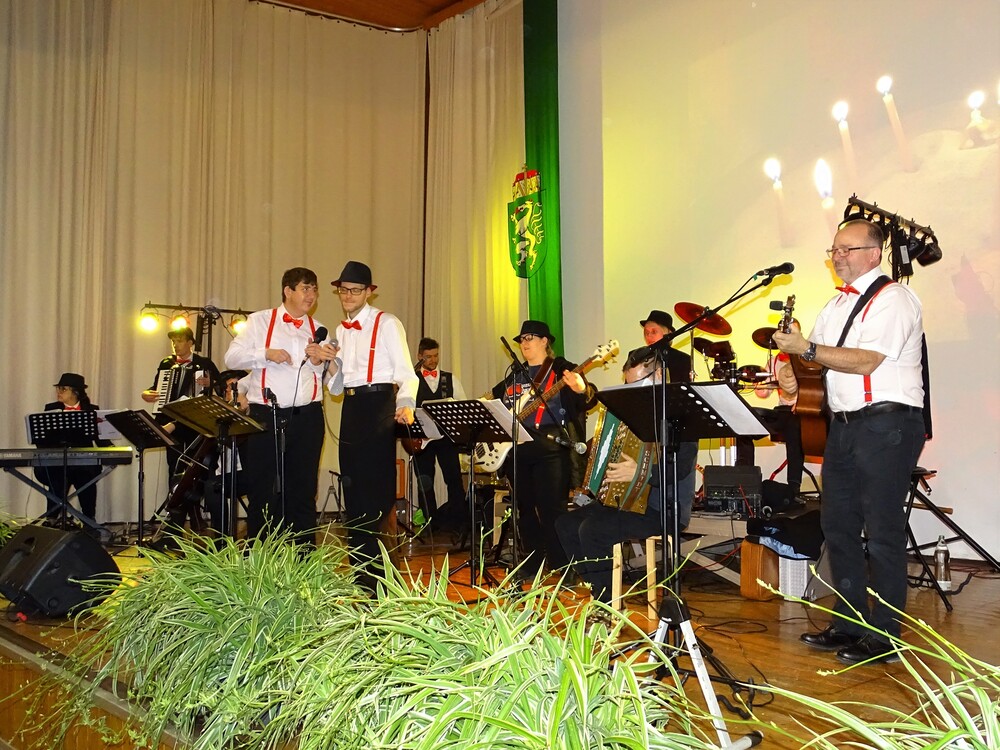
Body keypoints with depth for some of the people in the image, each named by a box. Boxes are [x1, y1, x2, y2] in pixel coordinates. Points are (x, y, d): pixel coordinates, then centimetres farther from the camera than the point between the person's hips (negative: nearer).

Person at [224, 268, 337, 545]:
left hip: (307, 417, 2)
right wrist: (266, 354, -13)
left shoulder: (318, 330, 13)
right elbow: (231, 357, -1)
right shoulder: (260, 321, 5)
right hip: (266, 416, -2)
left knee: (303, 490, 8)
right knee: (261, 489, 4)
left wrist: (318, 362, -10)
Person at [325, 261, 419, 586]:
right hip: (351, 408, 7)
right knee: (353, 488, 9)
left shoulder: (386, 323, -4)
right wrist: (328, 364, -4)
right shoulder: (342, 330, 16)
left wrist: (405, 405, -29)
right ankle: (359, 570, 20)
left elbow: (406, 373, -11)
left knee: (375, 488, -6)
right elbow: (337, 385, 17)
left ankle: (377, 574, 3)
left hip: (379, 405, -7)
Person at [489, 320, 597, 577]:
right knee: (525, 507, 12)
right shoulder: (514, 377, 19)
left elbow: (588, 401, -12)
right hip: (517, 449, 7)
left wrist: (581, 390, -34)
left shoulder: (561, 370, 0)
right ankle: (532, 563, 22)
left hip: (549, 449, -7)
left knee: (552, 508, -11)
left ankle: (562, 568, -6)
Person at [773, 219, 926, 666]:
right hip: (844, 425, 9)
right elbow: (814, 351, 16)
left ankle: (883, 638, 6)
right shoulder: (838, 303, 17)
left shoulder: (893, 299, -10)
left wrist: (806, 348, -19)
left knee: (882, 533, -4)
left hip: (886, 426, -9)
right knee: (839, 527, 13)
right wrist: (792, 373, -4)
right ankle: (848, 624, 25)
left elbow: (865, 361, -21)